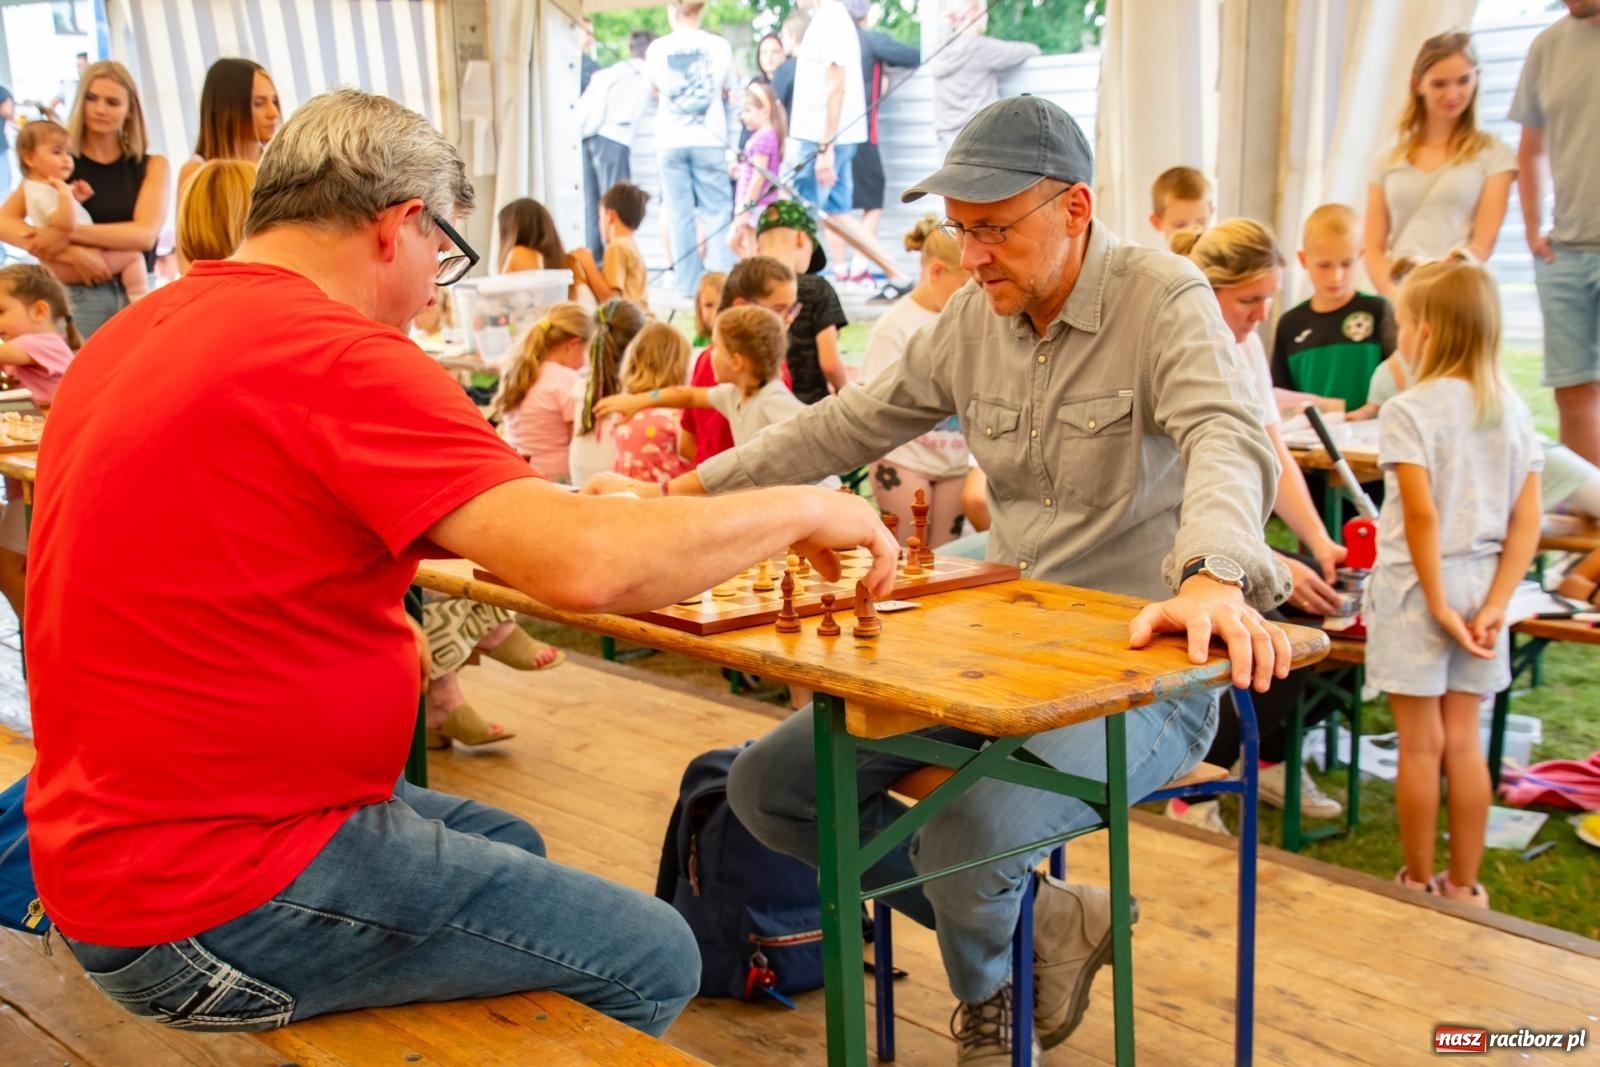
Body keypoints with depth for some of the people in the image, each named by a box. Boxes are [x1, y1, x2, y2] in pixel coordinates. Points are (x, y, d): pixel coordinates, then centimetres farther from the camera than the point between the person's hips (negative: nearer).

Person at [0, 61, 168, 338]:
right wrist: (72, 252, -20)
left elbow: (145, 234, -8)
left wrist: (68, 234, -17)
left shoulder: (152, 165, 6)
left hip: (138, 294, 1)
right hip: (76, 299, -1)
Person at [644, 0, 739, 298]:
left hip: (671, 140, 1)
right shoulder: (719, 46, 0)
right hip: (709, 139, 0)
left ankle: (688, 282, 2)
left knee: (679, 213, 4)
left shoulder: (659, 47, 2)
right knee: (717, 211, 3)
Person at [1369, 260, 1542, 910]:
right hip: (1481, 583, 5)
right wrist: (1493, 606, -2)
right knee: (1463, 740, 14)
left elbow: (1421, 515, -21)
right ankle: (1463, 886, 22)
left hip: (1417, 587, -5)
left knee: (1421, 744, 5)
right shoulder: (1513, 410, 3)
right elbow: (1527, 522, -1)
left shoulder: (1408, 411, -14)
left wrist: (1438, 606, -14)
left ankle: (1417, 882, 17)